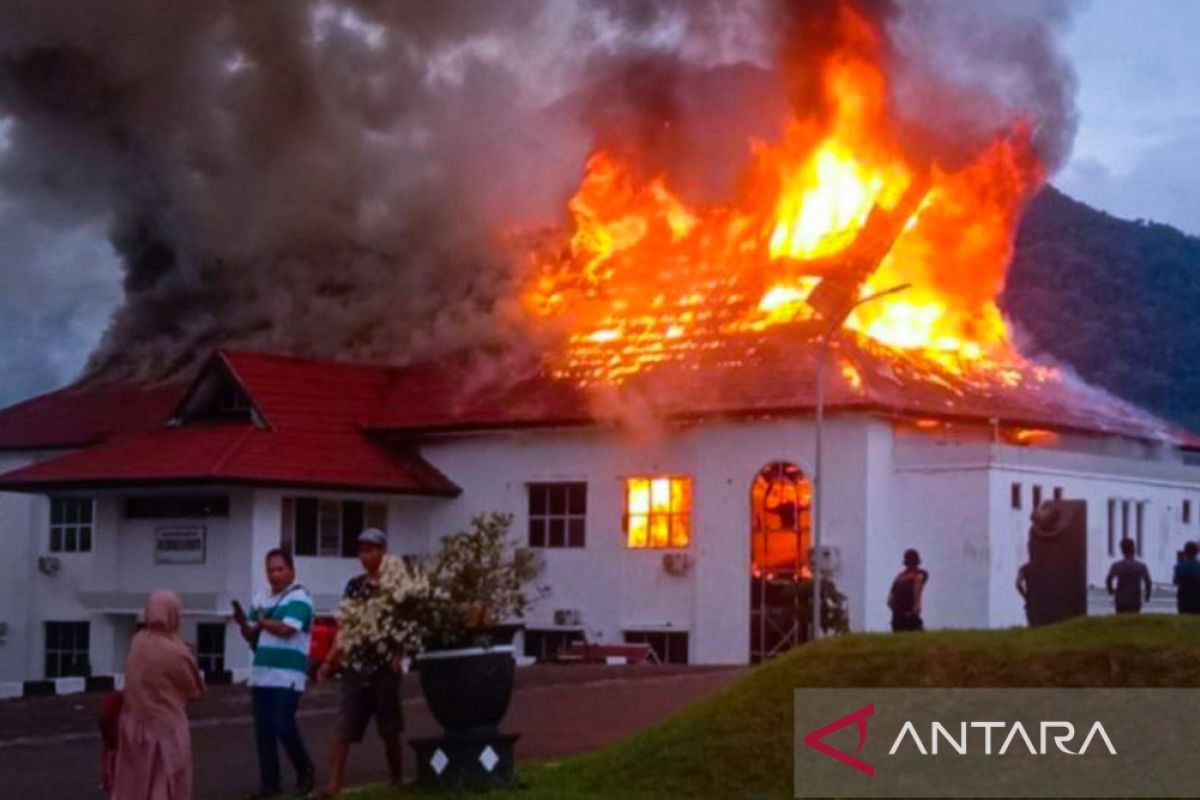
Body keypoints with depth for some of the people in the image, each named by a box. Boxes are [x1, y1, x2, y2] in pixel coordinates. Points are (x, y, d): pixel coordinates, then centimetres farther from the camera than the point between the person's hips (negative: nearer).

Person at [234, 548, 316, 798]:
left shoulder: (299, 598, -6)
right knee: (263, 730, 5)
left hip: (288, 675, -7)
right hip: (261, 674, 7)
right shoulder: (261, 601, 16)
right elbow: (253, 637, 16)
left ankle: (305, 771, 11)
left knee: (283, 726, -11)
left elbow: (285, 629, -19)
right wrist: (244, 624, -6)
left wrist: (261, 622, -3)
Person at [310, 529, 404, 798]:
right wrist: (330, 661, 6)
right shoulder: (354, 586, 10)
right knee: (343, 729, -5)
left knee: (389, 730, 6)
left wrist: (399, 656, -21)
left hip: (384, 668, -4)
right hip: (354, 667, 4)